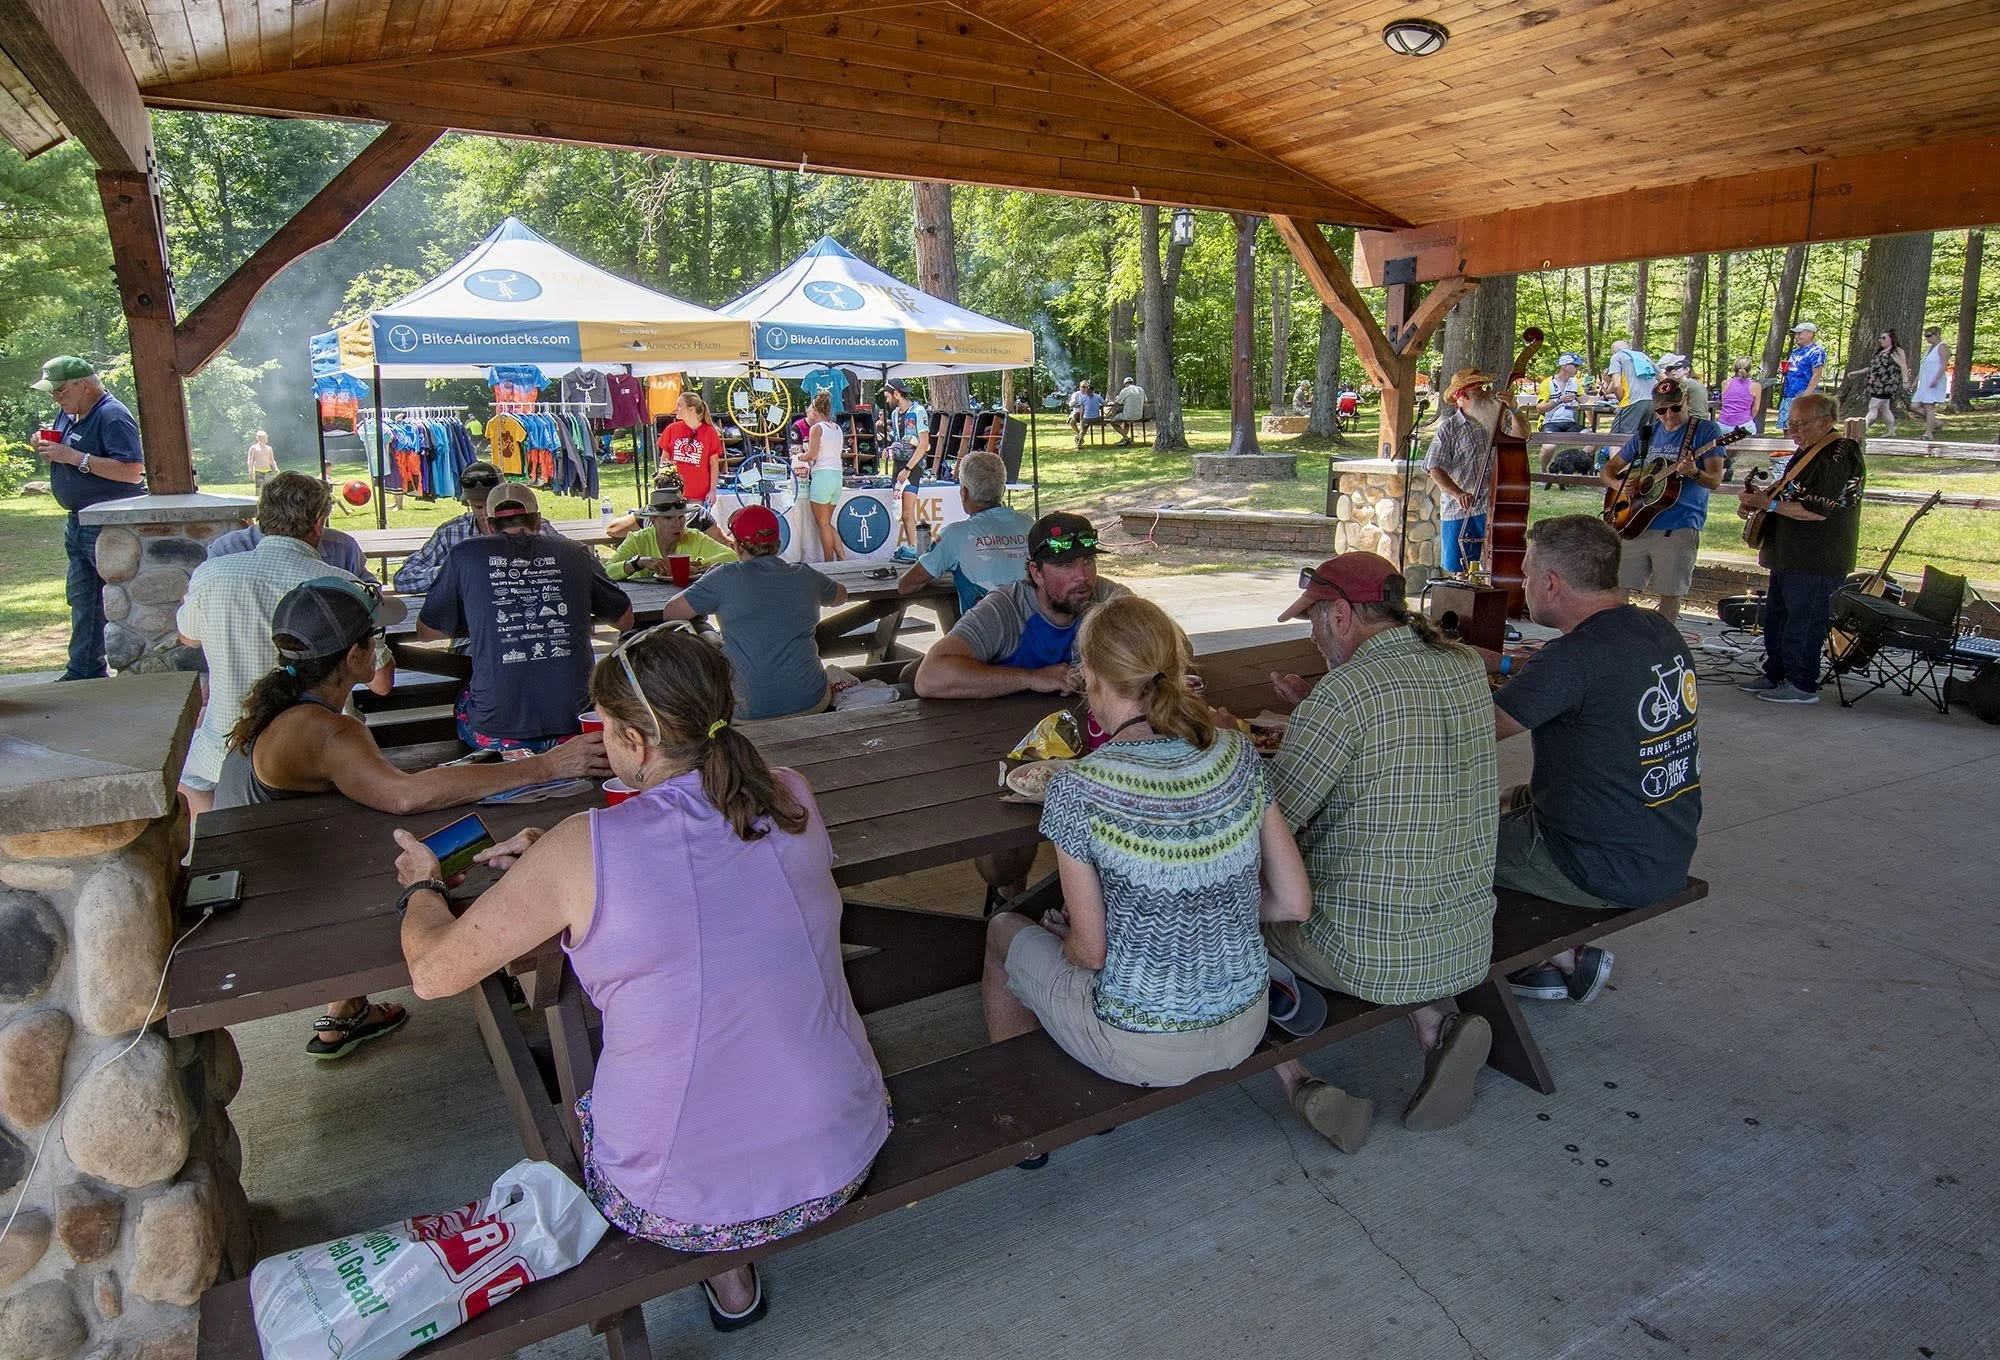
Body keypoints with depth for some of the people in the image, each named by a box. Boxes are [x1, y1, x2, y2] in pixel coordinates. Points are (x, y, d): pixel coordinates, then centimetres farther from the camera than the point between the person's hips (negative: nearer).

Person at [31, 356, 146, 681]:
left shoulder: (112, 416, -15)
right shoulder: (68, 415, 14)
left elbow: (132, 471, -26)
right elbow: (64, 463, 26)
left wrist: (75, 457, -23)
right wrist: (47, 451, 4)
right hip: (78, 524, 10)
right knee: (82, 601, 15)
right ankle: (84, 670, 24)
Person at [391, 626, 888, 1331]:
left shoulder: (586, 850, -20)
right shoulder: (793, 801, -8)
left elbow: (434, 971, -6)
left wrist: (422, 883, 14)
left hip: (682, 1204, -3)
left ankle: (721, 1264, 28)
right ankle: (730, 1258, 29)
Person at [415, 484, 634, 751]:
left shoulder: (465, 555, 4)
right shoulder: (575, 553, 6)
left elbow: (425, 632, 15)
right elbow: (624, 619, 19)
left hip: (498, 729, 0)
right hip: (573, 723, 1)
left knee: (464, 702, 32)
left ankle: (511, 756, 5)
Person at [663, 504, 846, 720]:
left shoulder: (726, 578, -8)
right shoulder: (805, 576, 3)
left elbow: (671, 611, 0)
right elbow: (841, 595, 25)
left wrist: (706, 580, 18)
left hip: (752, 712, -3)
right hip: (811, 705, 3)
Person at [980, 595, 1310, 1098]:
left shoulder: (1076, 791, -23)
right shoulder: (1240, 755, -9)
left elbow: (1091, 951, -14)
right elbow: (1295, 904, -4)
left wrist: (1068, 940, 8)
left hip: (1141, 1051, -5)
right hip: (1246, 1027, 5)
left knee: (1005, 931, 22)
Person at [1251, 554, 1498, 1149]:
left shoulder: (1343, 692, -21)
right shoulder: (1469, 669, 1)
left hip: (1365, 954, -6)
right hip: (1468, 949, 6)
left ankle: (1299, 1083, 3)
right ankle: (1437, 1022, 10)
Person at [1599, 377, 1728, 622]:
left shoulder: (1706, 431, 1)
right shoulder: (1647, 434, 13)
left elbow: (1715, 481, -6)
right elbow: (1608, 470, 17)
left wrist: (1693, 473, -28)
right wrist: (1618, 484, -6)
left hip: (1679, 526, -4)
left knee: (1670, 592, 0)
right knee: (1619, 588, 3)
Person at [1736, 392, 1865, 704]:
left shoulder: (1840, 456, -17)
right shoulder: (1808, 451, 14)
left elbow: (1818, 509, -26)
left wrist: (1769, 503, -18)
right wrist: (1762, 495, 8)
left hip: (1817, 560, -10)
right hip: (1790, 555, 10)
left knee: (1804, 623, -4)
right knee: (1776, 617, 16)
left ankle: (1802, 685, 5)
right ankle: (1775, 674, 27)